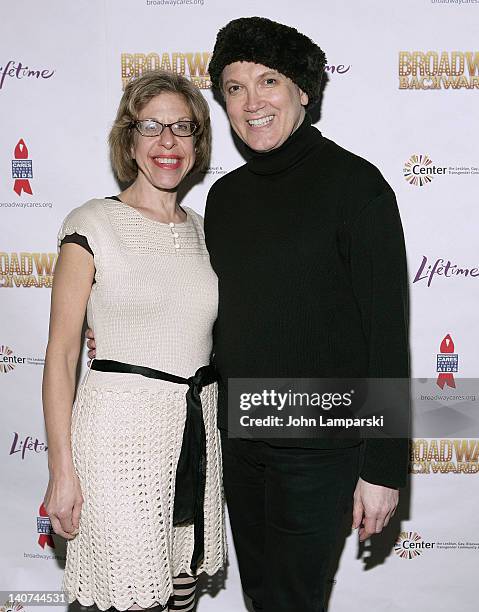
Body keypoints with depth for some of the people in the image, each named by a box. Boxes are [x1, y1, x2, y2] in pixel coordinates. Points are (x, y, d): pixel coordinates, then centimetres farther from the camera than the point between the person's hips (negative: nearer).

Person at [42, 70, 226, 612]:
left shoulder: (205, 231, 10)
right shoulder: (92, 225, -6)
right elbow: (61, 352, -7)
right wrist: (61, 470, -11)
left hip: (197, 429, 5)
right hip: (120, 426, -5)